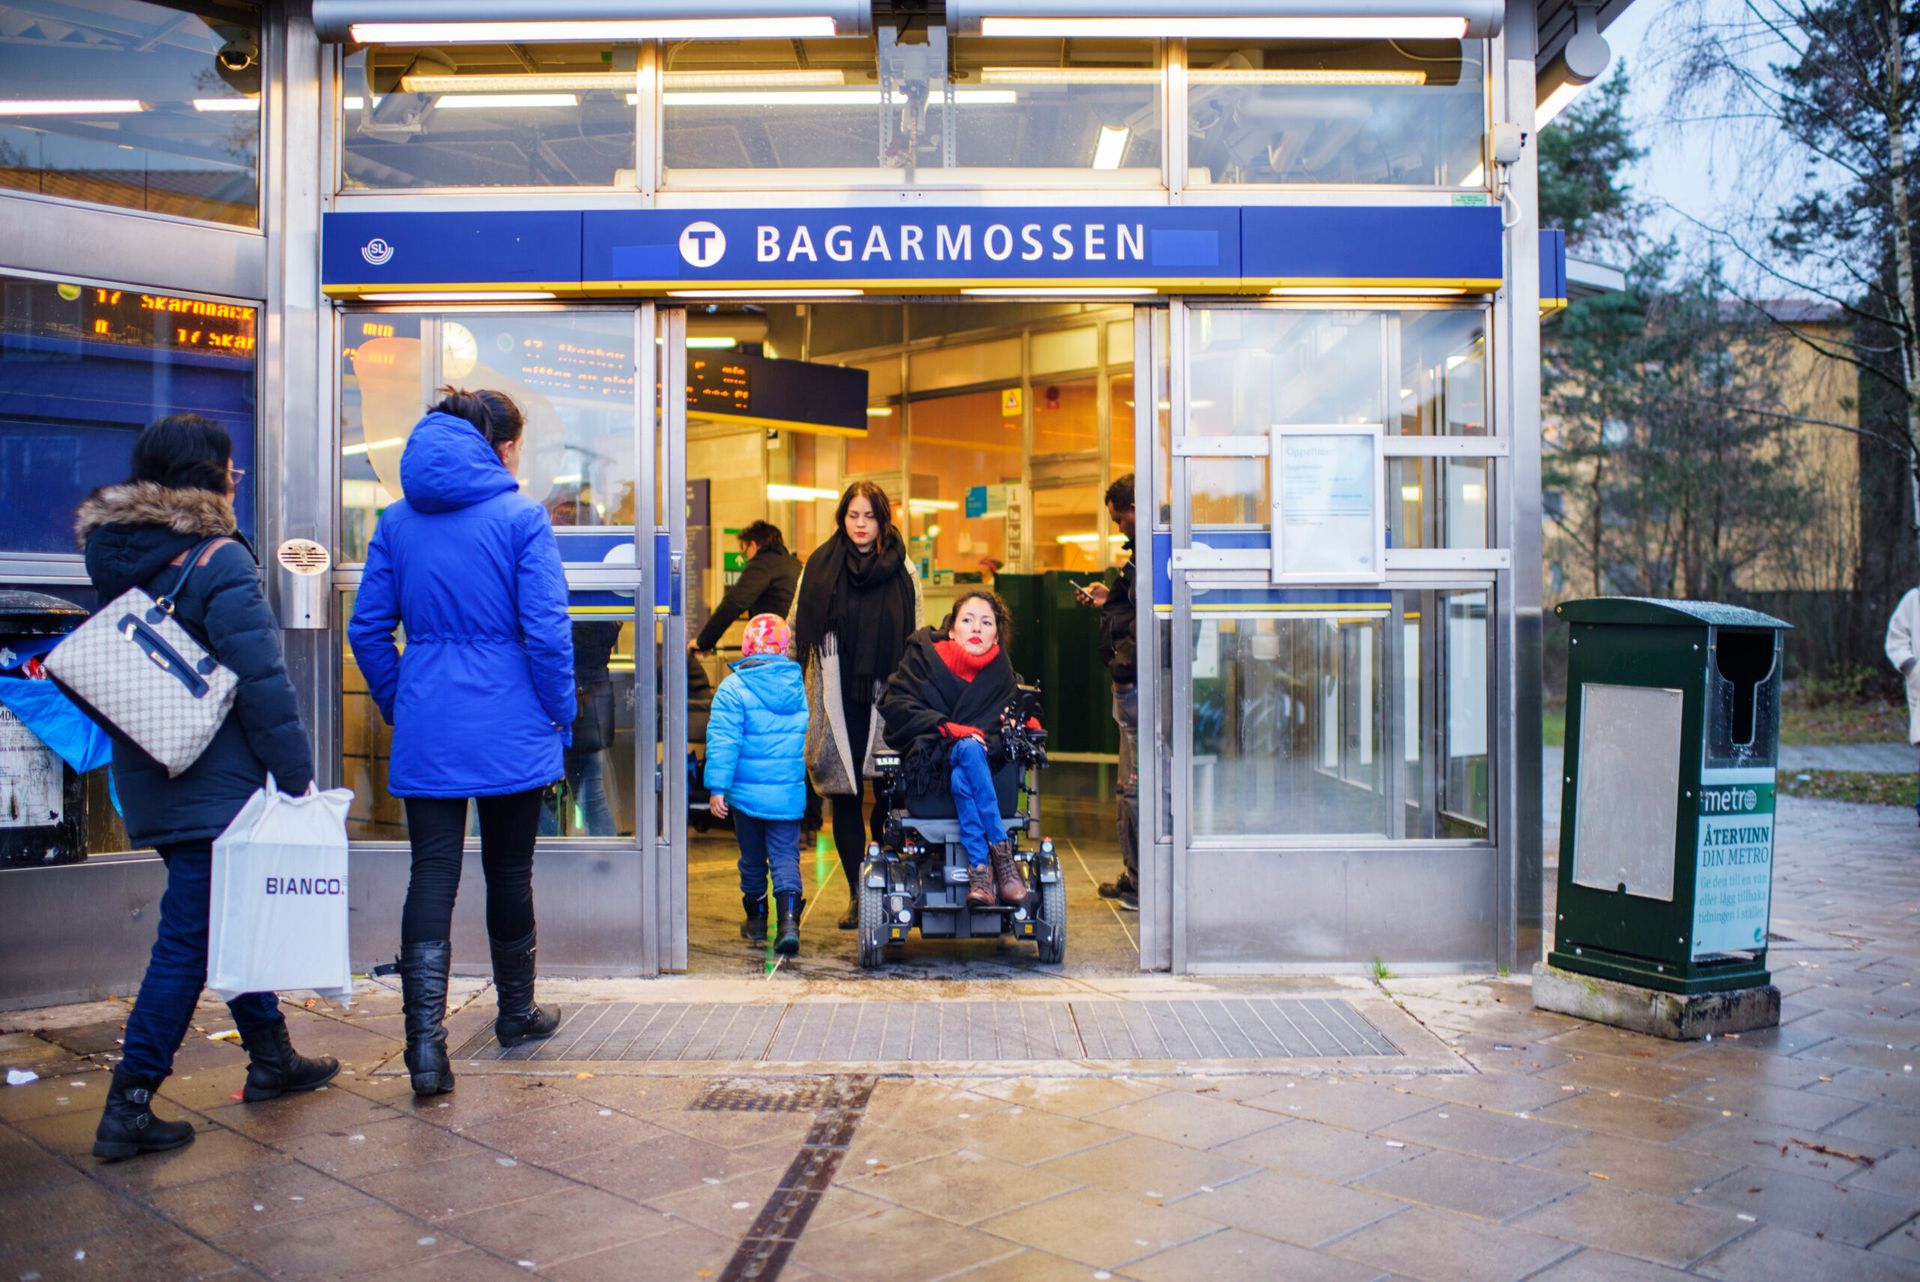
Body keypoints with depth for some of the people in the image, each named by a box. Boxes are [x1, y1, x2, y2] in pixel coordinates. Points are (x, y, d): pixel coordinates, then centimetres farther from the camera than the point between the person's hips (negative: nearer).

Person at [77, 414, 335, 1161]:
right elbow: (262, 683, -18)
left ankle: (271, 1057, 31)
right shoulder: (217, 560, -16)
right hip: (215, 784, -9)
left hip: (149, 780, 9)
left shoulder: (116, 557, 9)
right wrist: (298, 780, -14)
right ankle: (128, 1109, 3)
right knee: (190, 938, -2)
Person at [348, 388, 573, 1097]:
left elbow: (368, 629, 6)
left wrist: (399, 704, 16)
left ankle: (425, 1041, -6)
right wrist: (561, 716, -1)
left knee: (431, 876, 3)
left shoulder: (398, 520, 5)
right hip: (510, 732, -2)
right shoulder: (520, 518, -8)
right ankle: (516, 1014, 29)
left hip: (426, 729, 3)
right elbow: (546, 631, -12)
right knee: (508, 870, 13)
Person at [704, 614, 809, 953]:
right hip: (789, 794, 2)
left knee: (752, 858, 14)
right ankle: (789, 920, -17)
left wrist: (717, 787, -12)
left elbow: (723, 741, -14)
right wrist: (805, 772, 27)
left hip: (746, 792, -2)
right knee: (786, 856, 2)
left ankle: (756, 919, 28)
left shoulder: (733, 688, -9)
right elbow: (811, 737, 13)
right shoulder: (799, 685, 3)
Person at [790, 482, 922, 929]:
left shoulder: (903, 571, 6)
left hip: (885, 701, -1)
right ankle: (857, 893, 13)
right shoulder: (819, 566, 8)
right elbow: (798, 631, 10)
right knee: (844, 798, 5)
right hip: (836, 703, 1)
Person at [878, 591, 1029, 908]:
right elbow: (896, 707, -9)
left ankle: (979, 868, -39)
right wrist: (949, 729, -19)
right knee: (968, 750, -35)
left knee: (961, 778, -35)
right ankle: (1000, 852, -36)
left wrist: (984, 738, -20)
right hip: (926, 765, -2)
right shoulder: (924, 655, 2)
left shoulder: (1002, 674, 10)